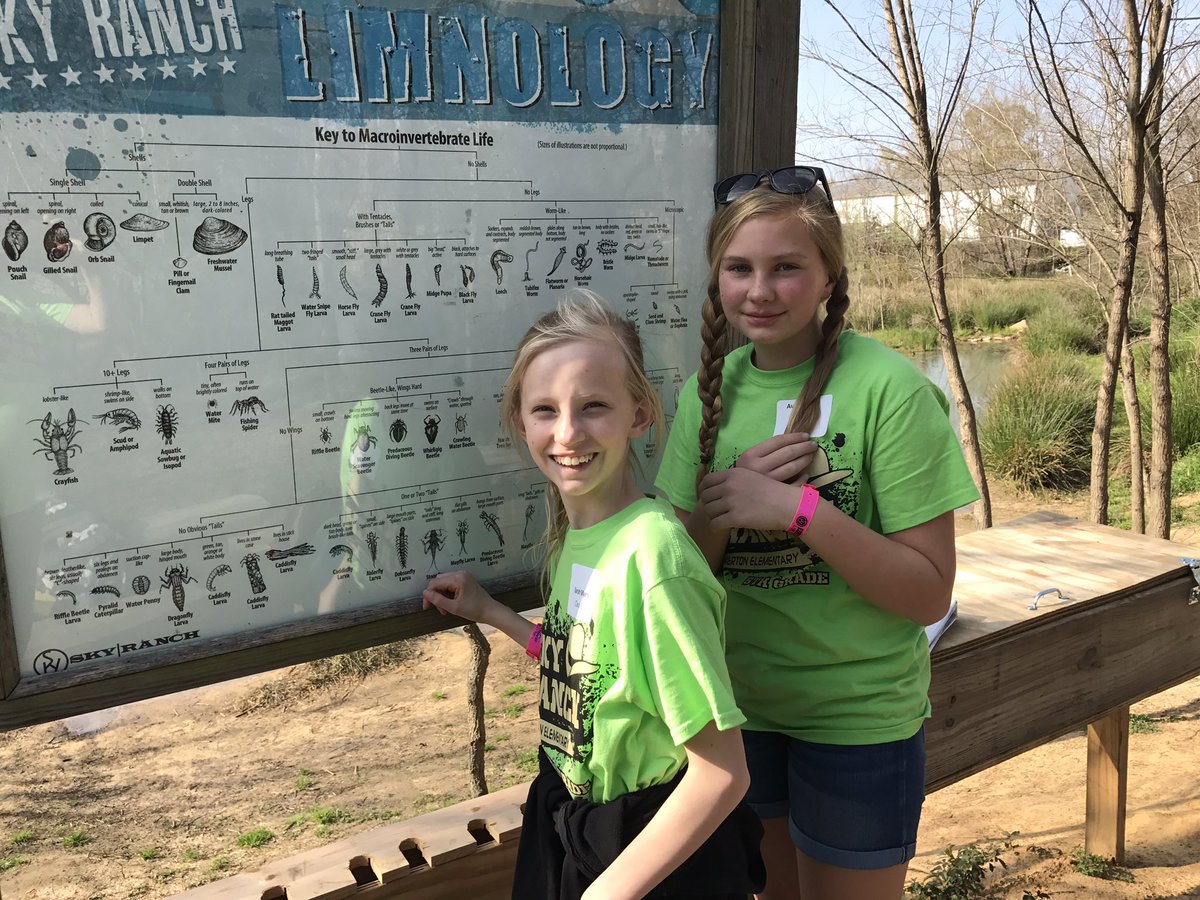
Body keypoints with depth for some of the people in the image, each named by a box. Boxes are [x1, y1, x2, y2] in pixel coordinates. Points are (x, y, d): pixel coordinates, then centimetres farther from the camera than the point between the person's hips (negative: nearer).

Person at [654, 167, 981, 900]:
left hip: (860, 720, -4)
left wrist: (799, 508, -29)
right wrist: (726, 500, -19)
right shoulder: (712, 387, -2)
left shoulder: (888, 388, -18)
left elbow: (930, 594, -17)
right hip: (739, 704, 5)